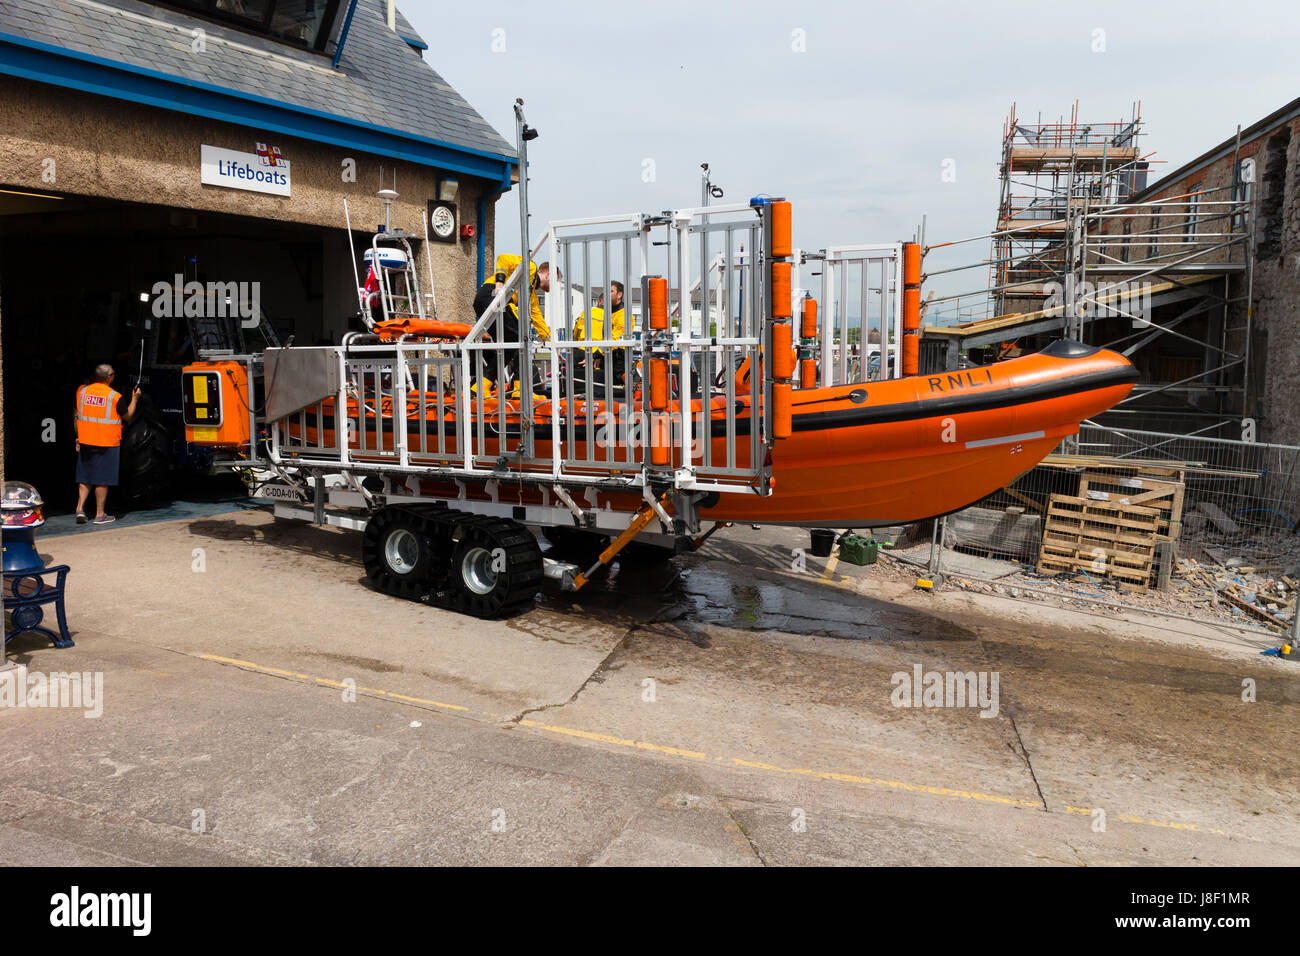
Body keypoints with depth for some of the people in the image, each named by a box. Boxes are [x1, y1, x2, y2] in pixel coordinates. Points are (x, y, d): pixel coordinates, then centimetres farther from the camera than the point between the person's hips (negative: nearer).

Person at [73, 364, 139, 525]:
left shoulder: (82, 391, 3)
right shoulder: (115, 396, -11)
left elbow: (77, 417, 8)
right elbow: (127, 416, 0)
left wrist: (78, 438, 17)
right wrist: (134, 398, 12)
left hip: (85, 442, 4)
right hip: (107, 444, -4)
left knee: (85, 478, 16)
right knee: (102, 480, 3)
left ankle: (80, 508, 8)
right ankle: (100, 514, 7)